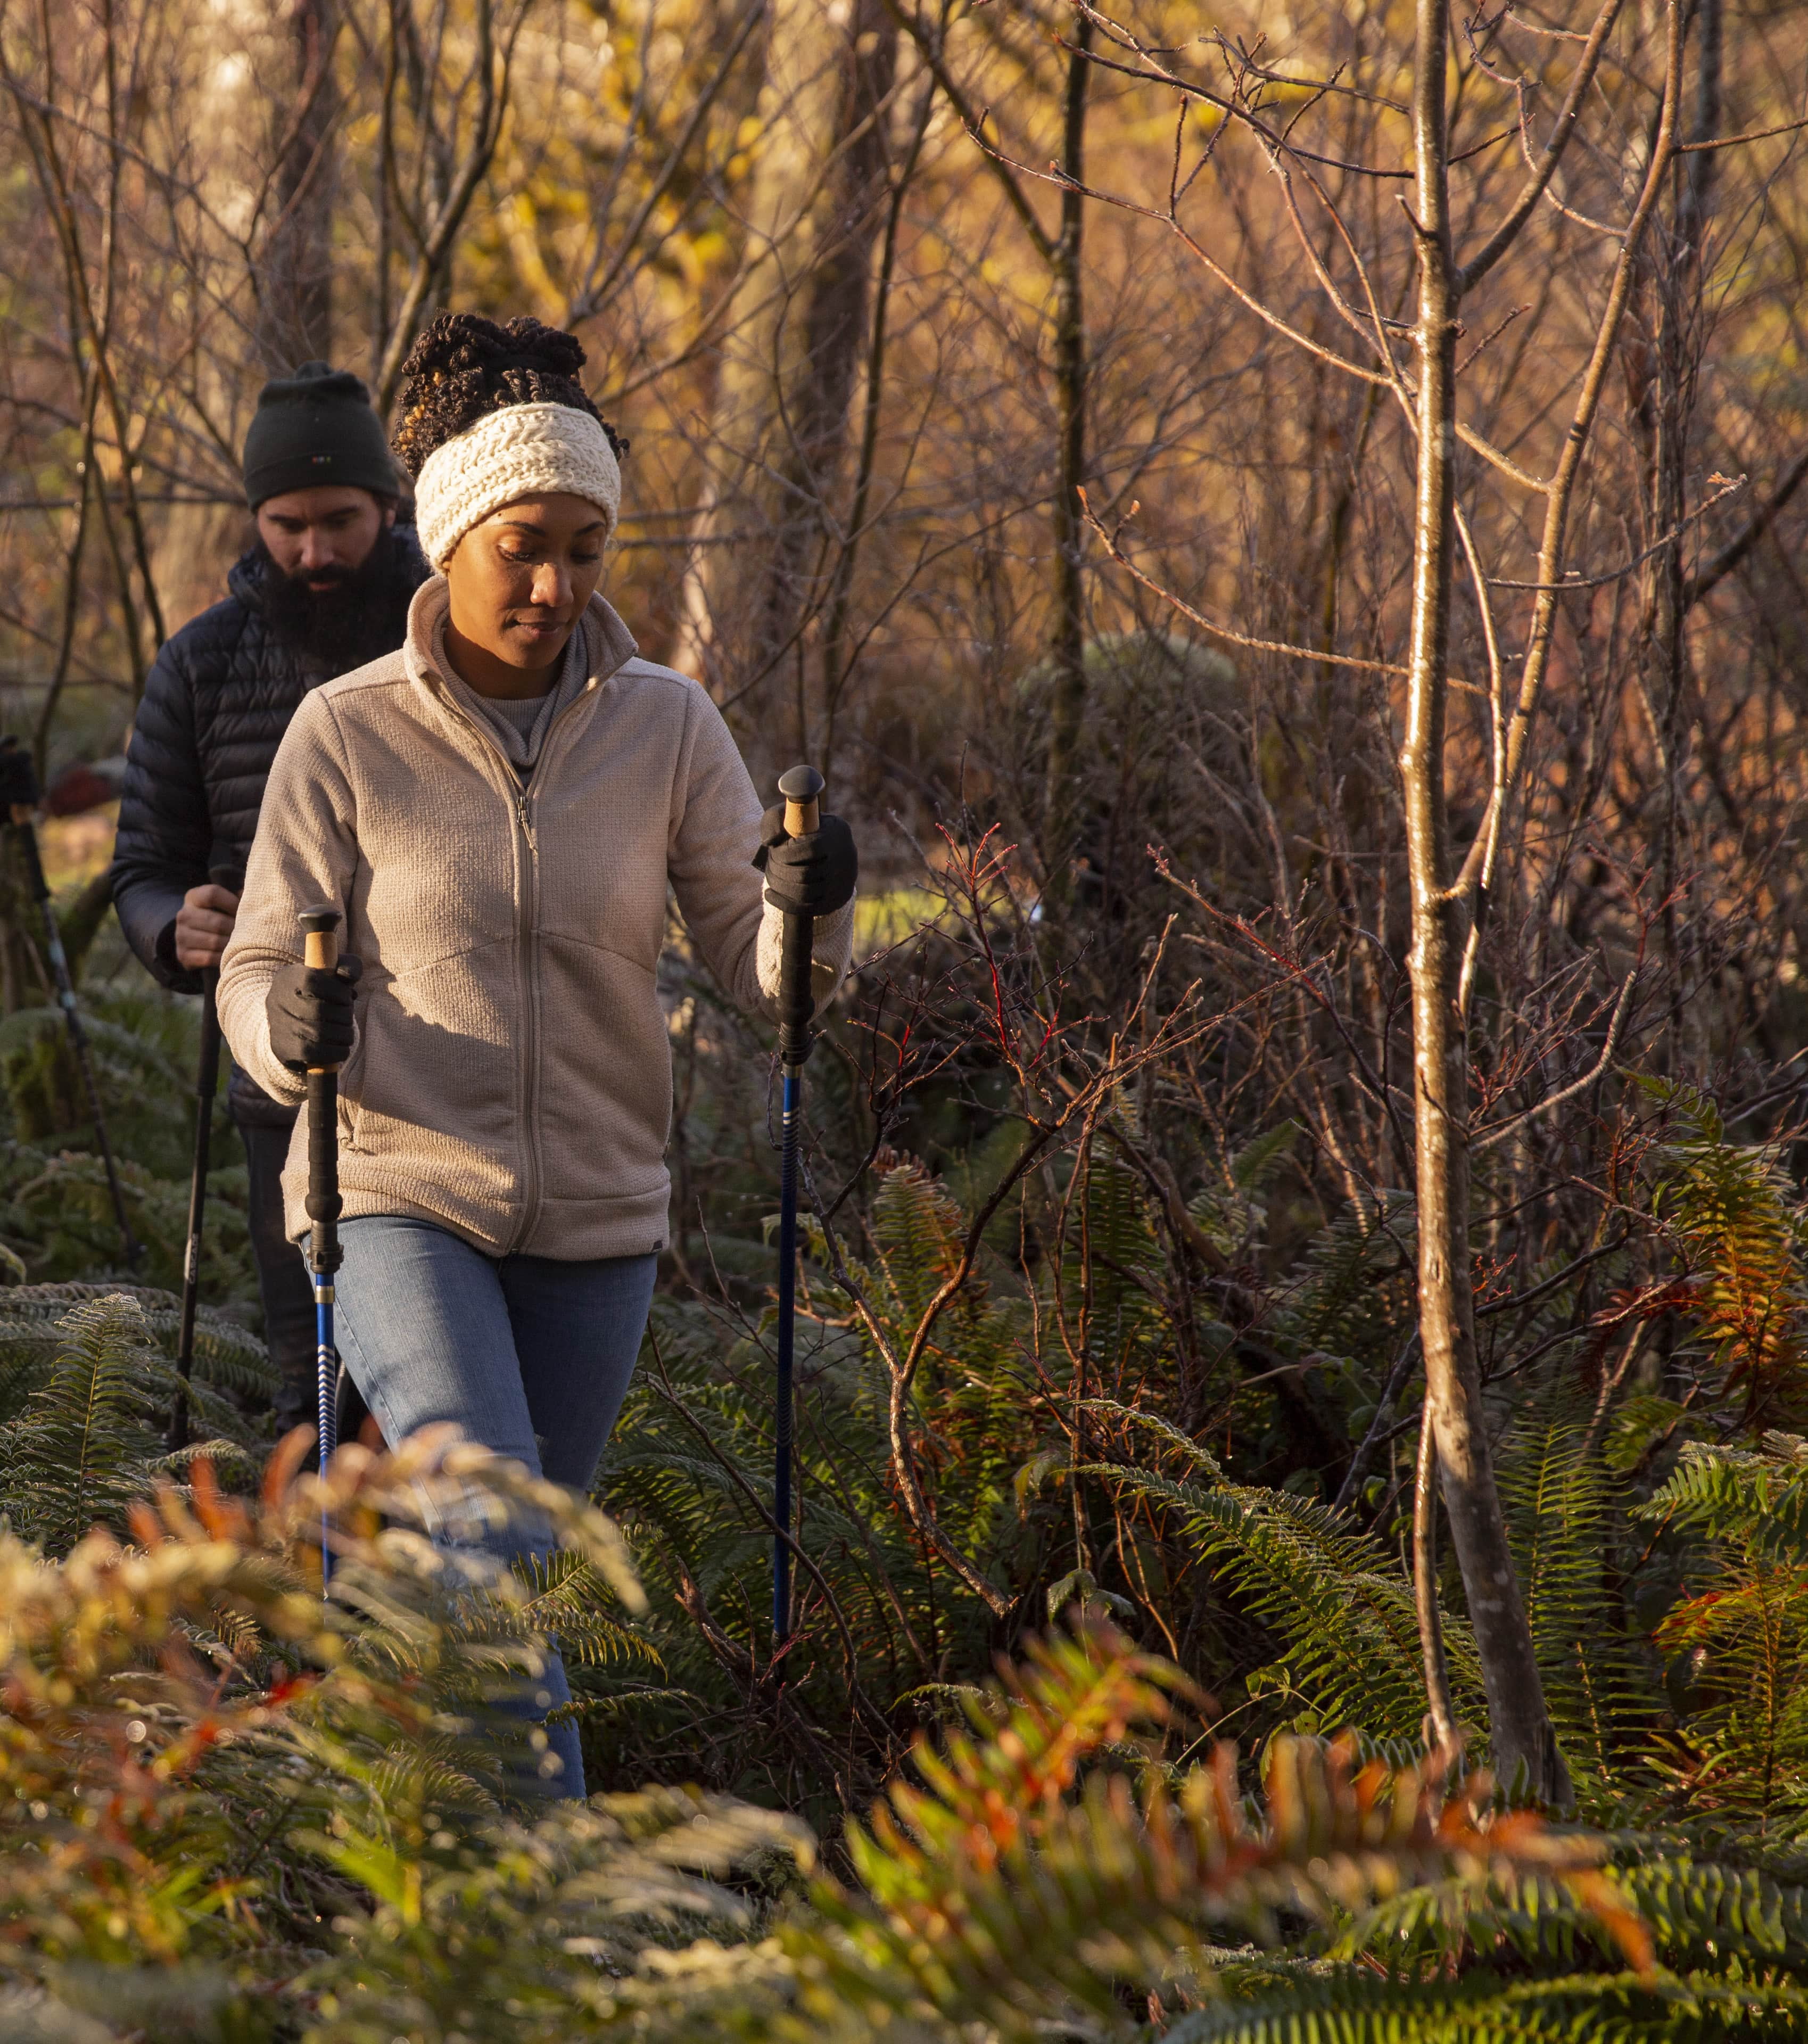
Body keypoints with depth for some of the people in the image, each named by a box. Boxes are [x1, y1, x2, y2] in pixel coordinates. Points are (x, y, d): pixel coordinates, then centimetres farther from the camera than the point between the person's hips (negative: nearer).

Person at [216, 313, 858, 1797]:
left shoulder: (666, 727, 0)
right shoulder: (349, 733, -6)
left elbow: (759, 967, 0)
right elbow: (259, 974, -2)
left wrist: (810, 907, -23)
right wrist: (293, 1027, -25)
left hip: (596, 1223, 3)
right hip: (401, 1196, -3)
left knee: (506, 1568, 13)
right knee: (488, 1540, -24)